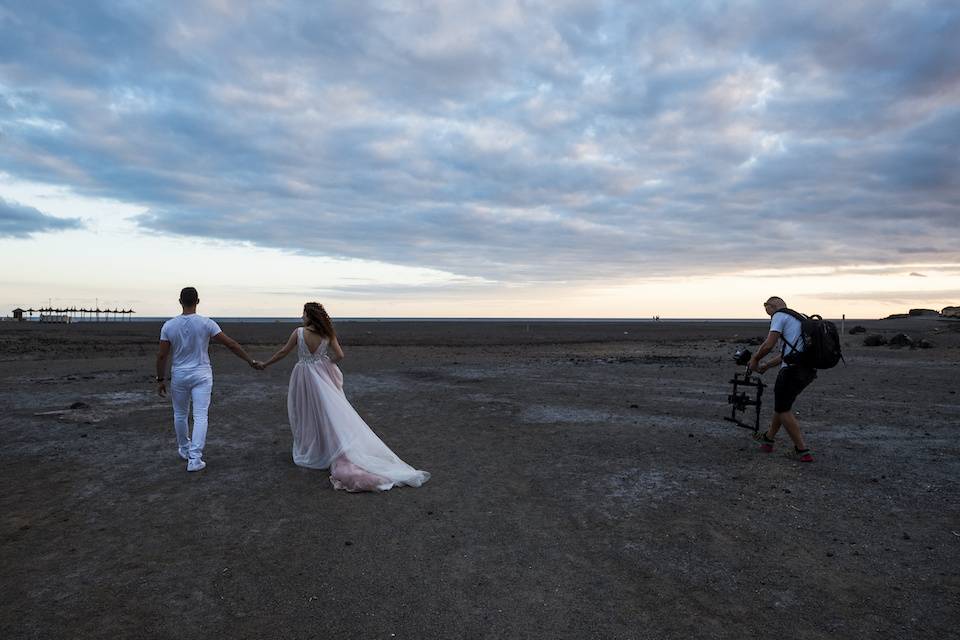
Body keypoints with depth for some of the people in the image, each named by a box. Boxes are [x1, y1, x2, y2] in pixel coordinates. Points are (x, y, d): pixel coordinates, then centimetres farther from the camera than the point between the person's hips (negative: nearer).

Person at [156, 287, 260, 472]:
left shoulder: (169, 325, -6)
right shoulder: (206, 323, -11)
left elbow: (162, 355, -5)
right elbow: (230, 343, -12)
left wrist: (161, 379, 5)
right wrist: (250, 361, -5)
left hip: (179, 375, 2)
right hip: (201, 375, -2)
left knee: (180, 414, 21)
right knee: (200, 416, -2)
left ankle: (185, 450, 37)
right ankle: (194, 459, -8)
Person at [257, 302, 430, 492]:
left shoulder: (299, 332, -10)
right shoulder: (327, 334, -5)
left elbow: (284, 351, -2)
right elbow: (339, 355, -8)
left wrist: (265, 364, 12)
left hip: (304, 377, -2)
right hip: (322, 376, 2)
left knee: (306, 416, 12)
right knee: (330, 413, 7)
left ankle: (309, 451, 23)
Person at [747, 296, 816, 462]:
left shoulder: (779, 316, -2)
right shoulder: (798, 318, 26)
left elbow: (769, 344, -14)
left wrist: (755, 359, 3)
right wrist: (766, 366, 30)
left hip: (793, 369, -9)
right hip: (808, 369, 9)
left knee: (783, 409, 3)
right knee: (782, 403, 23)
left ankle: (802, 451, 4)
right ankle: (768, 438, 36)